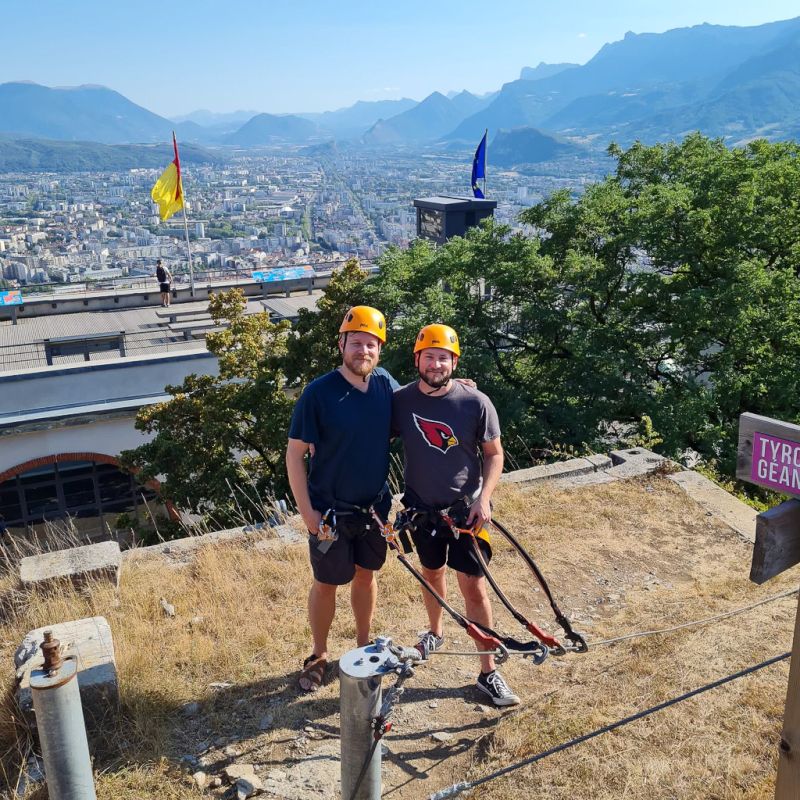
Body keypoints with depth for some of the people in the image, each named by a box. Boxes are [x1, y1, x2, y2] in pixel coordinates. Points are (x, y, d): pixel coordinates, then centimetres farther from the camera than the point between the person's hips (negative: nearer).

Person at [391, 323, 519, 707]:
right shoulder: (400, 400, -9)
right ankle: (435, 633, 49)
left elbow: (494, 454, -5)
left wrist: (483, 499, -16)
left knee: (474, 589, 1)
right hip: (421, 509, 2)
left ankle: (488, 672, 15)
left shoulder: (476, 403, -14)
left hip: (465, 511, -2)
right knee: (432, 573, 22)